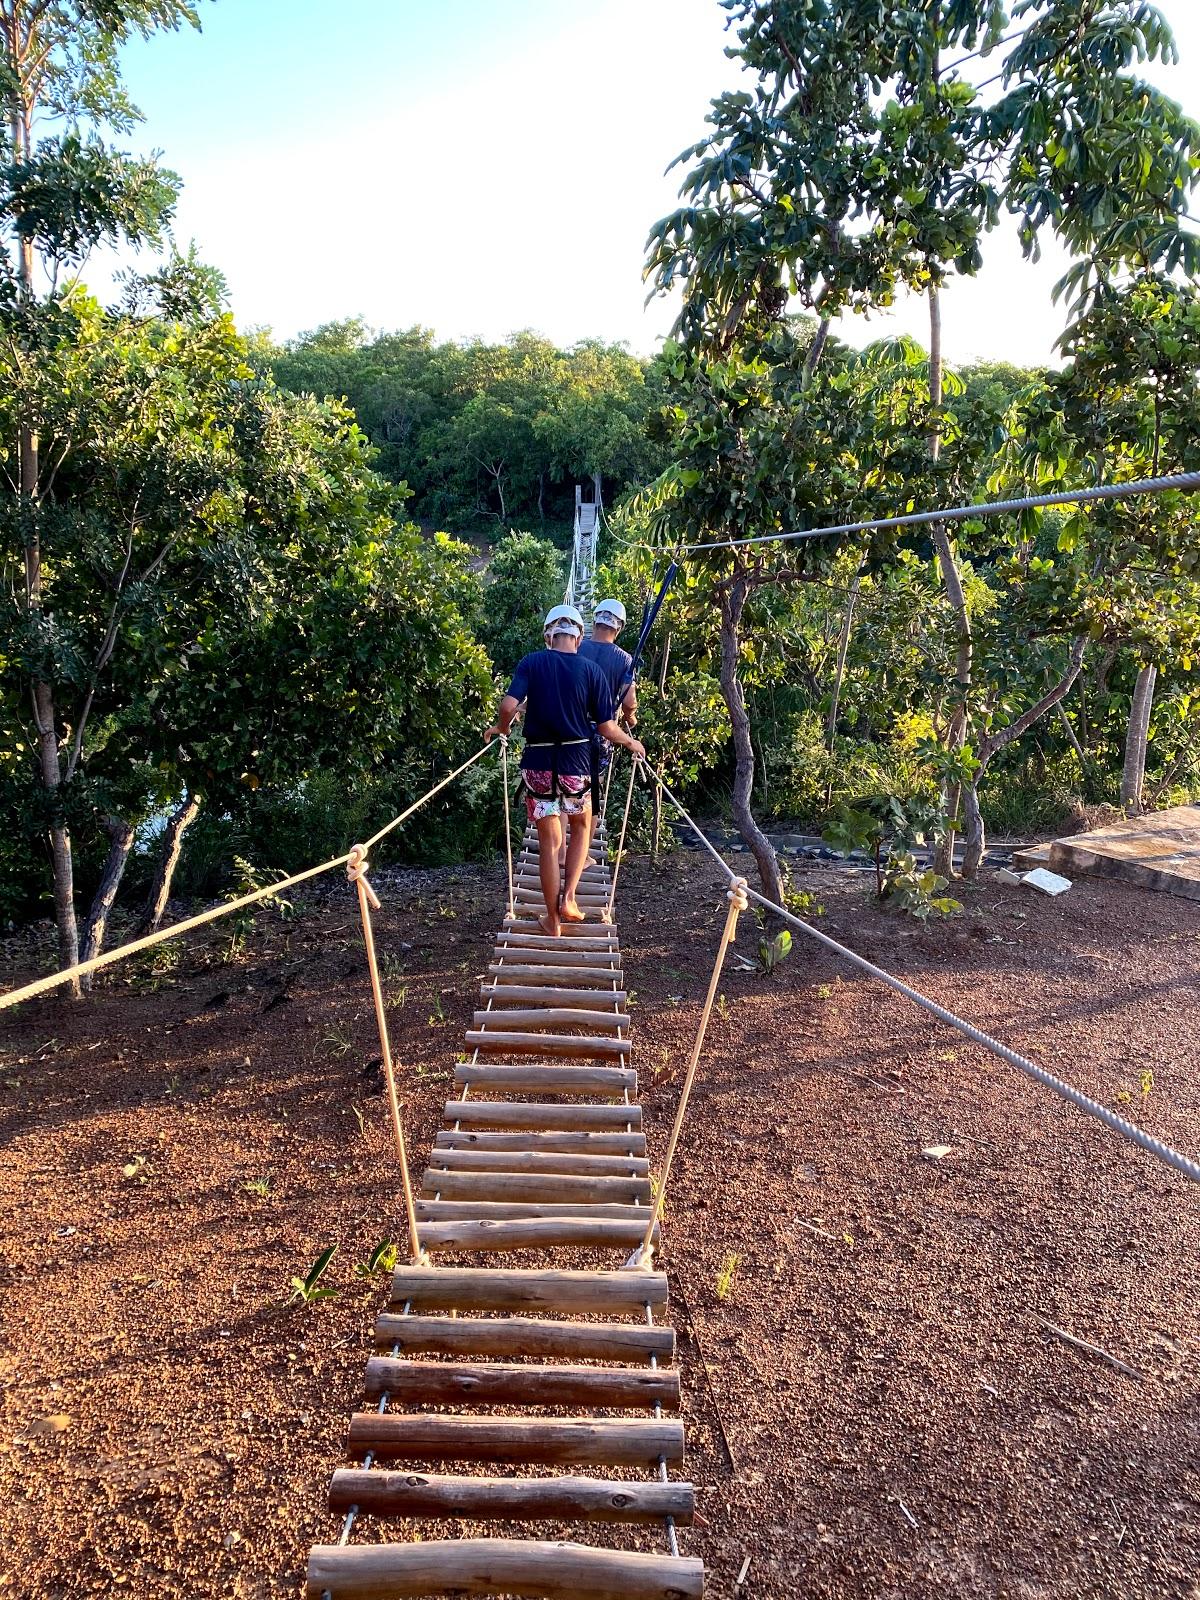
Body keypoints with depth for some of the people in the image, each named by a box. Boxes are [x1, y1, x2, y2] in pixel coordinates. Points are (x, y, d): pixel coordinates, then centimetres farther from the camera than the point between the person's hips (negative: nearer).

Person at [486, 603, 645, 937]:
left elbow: (509, 704, -15)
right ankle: (568, 898, 12)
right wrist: (631, 742, 18)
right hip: (576, 762, 0)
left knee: (549, 841, 8)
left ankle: (553, 920, 16)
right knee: (581, 825, 24)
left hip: (538, 762, 0)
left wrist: (501, 727, 7)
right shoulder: (591, 670, -1)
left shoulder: (531, 663, -1)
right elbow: (606, 727, -1)